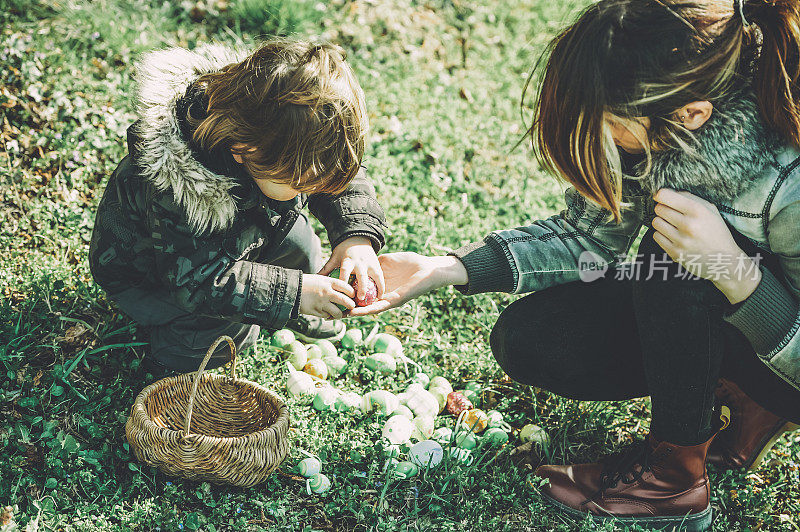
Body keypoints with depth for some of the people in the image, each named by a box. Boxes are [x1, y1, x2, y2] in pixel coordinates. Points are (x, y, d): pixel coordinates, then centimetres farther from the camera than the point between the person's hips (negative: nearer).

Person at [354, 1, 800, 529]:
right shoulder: (646, 115, -20)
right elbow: (587, 235, -6)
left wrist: (736, 272, -44)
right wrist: (444, 269, -14)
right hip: (685, 308, 6)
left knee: (678, 243, -33)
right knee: (527, 341, -8)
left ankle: (674, 472, -11)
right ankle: (744, 403, 6)